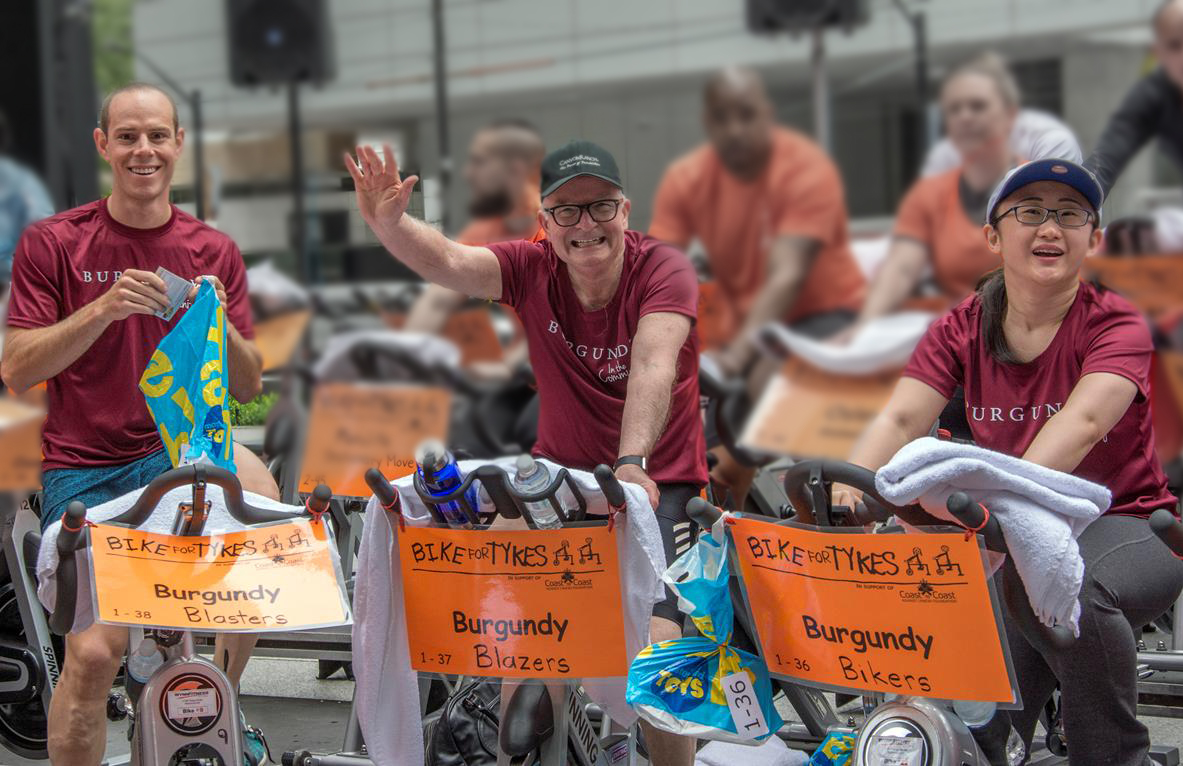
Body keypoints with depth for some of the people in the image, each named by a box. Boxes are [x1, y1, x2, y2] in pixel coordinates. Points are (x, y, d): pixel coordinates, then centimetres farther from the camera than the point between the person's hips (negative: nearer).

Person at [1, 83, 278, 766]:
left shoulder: (214, 252, 7)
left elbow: (248, 389, 7)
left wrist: (217, 325, -14)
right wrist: (105, 308, -19)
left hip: (181, 452, 2)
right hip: (83, 470, -2)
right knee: (95, 652, -22)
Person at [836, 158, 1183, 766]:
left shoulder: (1116, 325, -9)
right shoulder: (962, 329, 2)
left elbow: (1083, 421, -30)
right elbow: (901, 419, -13)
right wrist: (850, 485, -35)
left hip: (1125, 525, -2)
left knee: (1073, 594, -36)